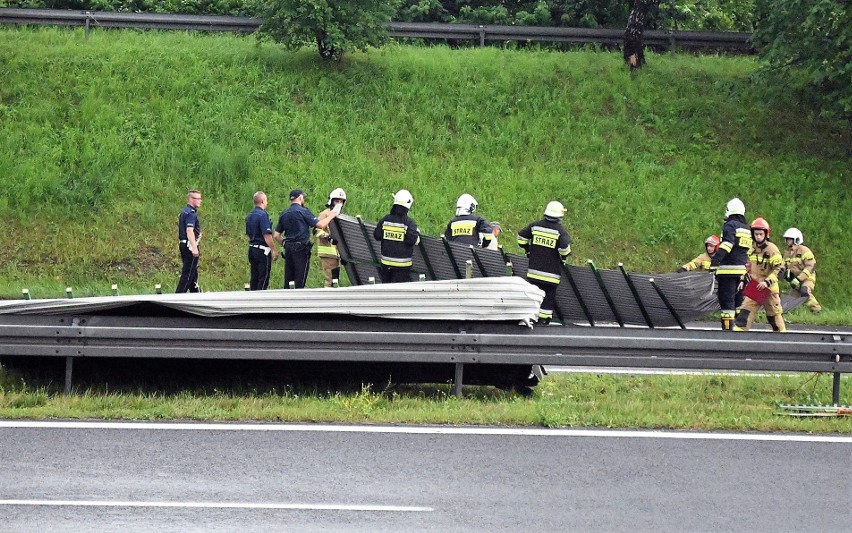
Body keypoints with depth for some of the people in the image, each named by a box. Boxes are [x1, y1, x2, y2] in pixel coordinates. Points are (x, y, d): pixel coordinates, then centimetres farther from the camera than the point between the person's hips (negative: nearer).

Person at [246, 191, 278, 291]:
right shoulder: (262, 215, -16)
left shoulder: (249, 215, 11)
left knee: (254, 278, 11)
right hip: (262, 250, -8)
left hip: (252, 248, 8)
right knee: (263, 279, -5)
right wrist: (274, 250, -14)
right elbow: (267, 235, -20)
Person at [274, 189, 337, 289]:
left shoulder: (284, 214, 12)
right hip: (301, 249, -6)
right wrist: (330, 216, 3)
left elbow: (276, 235, 12)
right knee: (300, 280, -5)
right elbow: (320, 225, -13)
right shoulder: (303, 211, -7)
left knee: (288, 279, 8)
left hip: (288, 248, 6)